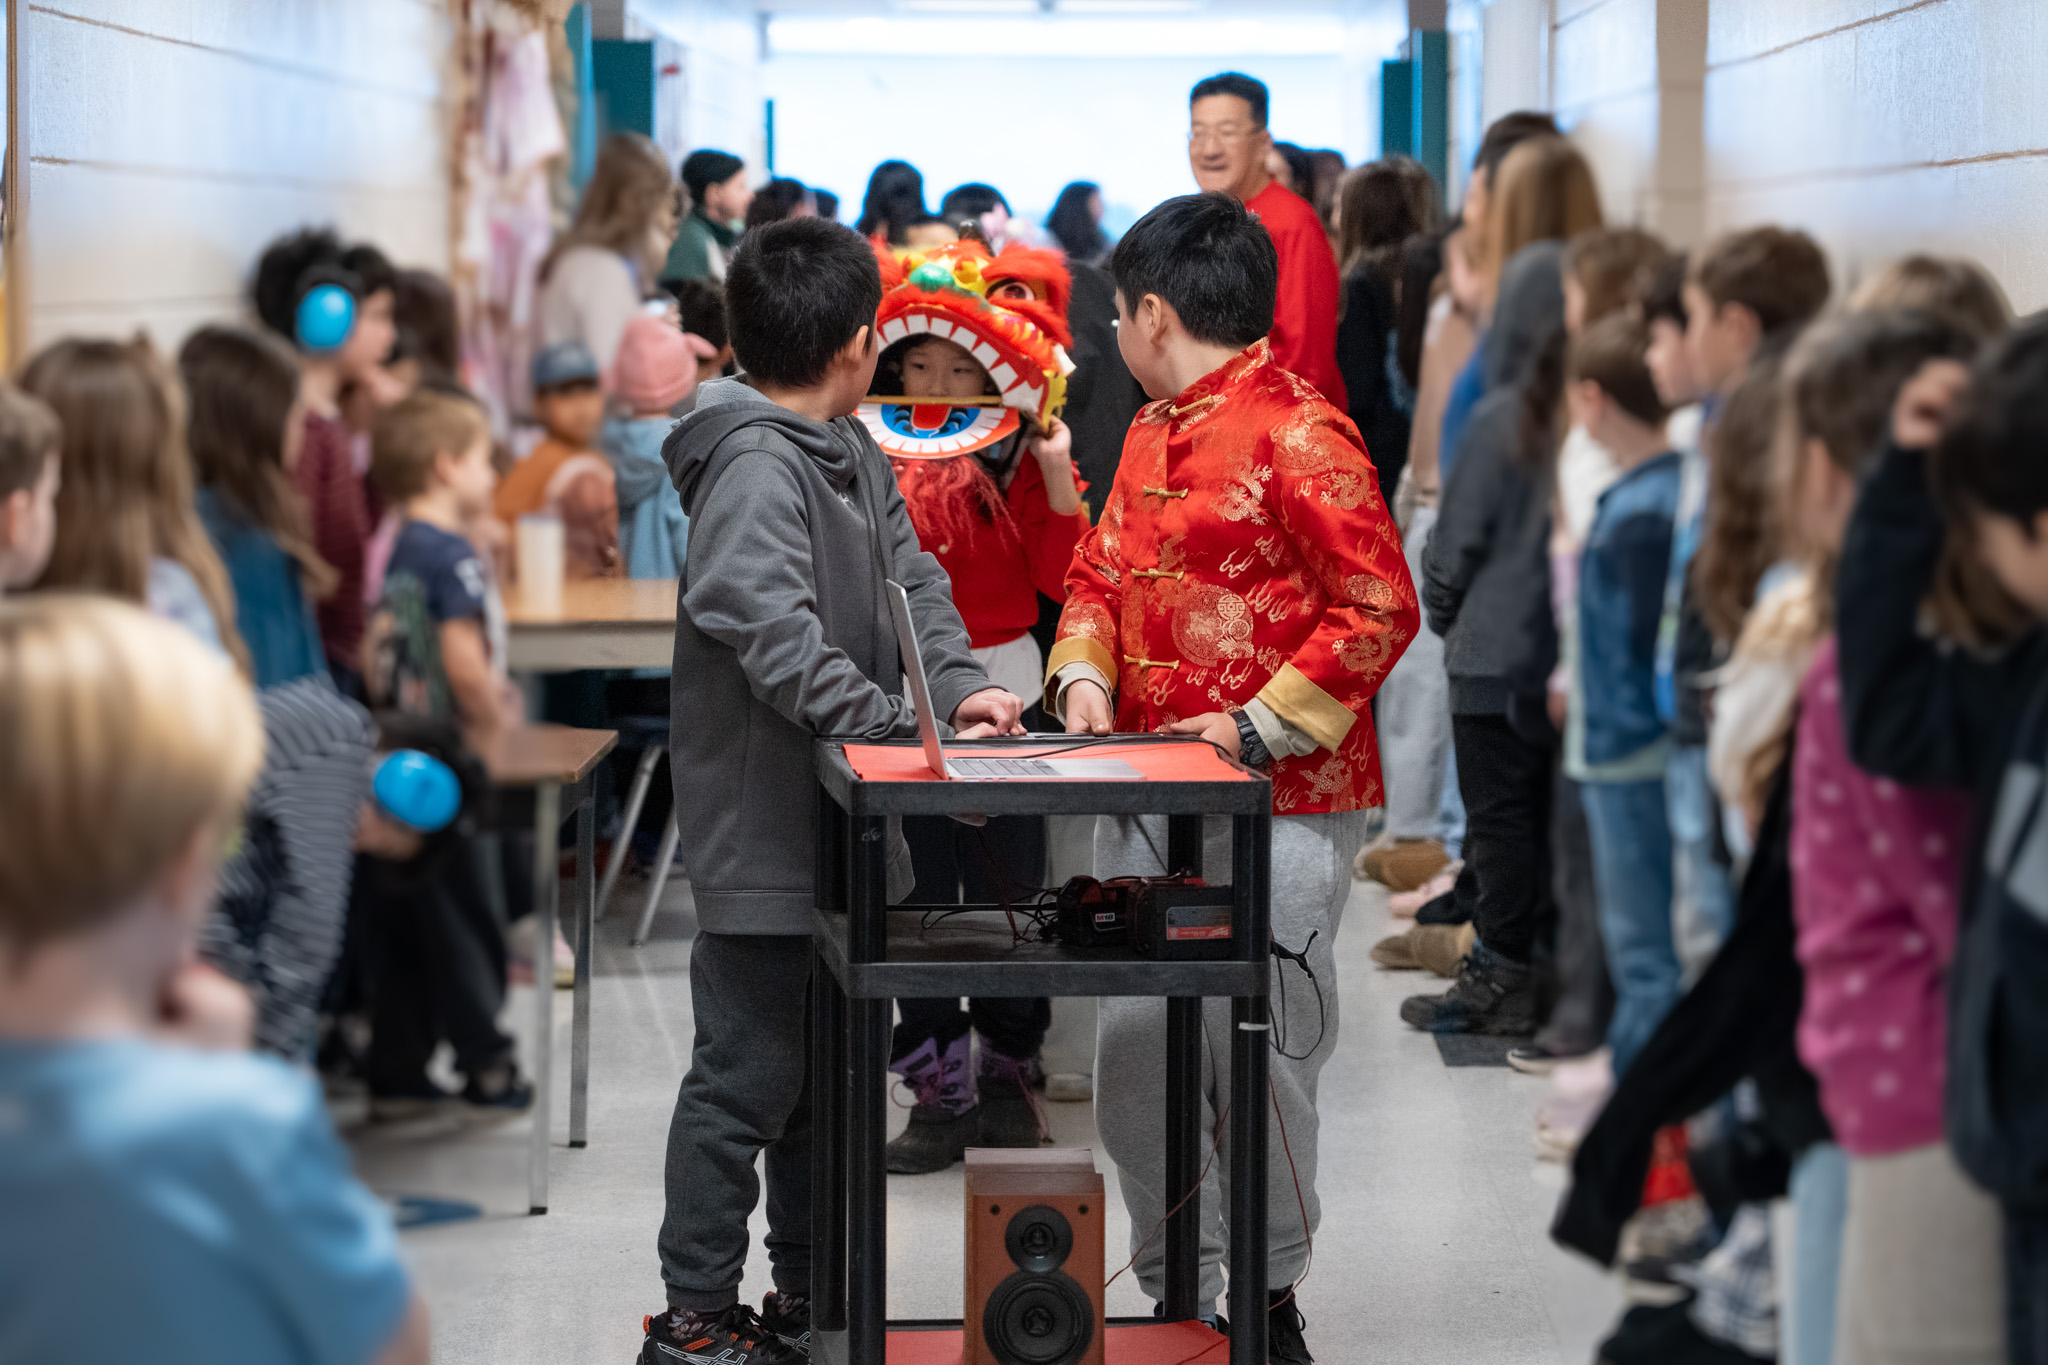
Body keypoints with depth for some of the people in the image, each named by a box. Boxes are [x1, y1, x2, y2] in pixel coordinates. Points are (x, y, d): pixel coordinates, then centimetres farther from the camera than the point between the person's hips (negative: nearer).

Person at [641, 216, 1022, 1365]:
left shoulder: (856, 451, 12)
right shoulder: (755, 469, -19)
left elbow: (911, 577, 10)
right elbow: (783, 646, -28)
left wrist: (961, 682, -9)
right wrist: (917, 732, -30)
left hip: (841, 820, 10)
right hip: (764, 829, -10)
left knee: (829, 1067, 17)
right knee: (749, 1075, -3)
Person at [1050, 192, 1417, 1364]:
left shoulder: (1297, 432, -10)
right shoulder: (1151, 434, 17)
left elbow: (1380, 607, -13)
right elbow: (1100, 571, 25)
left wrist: (1258, 728, -16)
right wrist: (1084, 675, 4)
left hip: (1282, 805, -8)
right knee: (1129, 1049, 5)